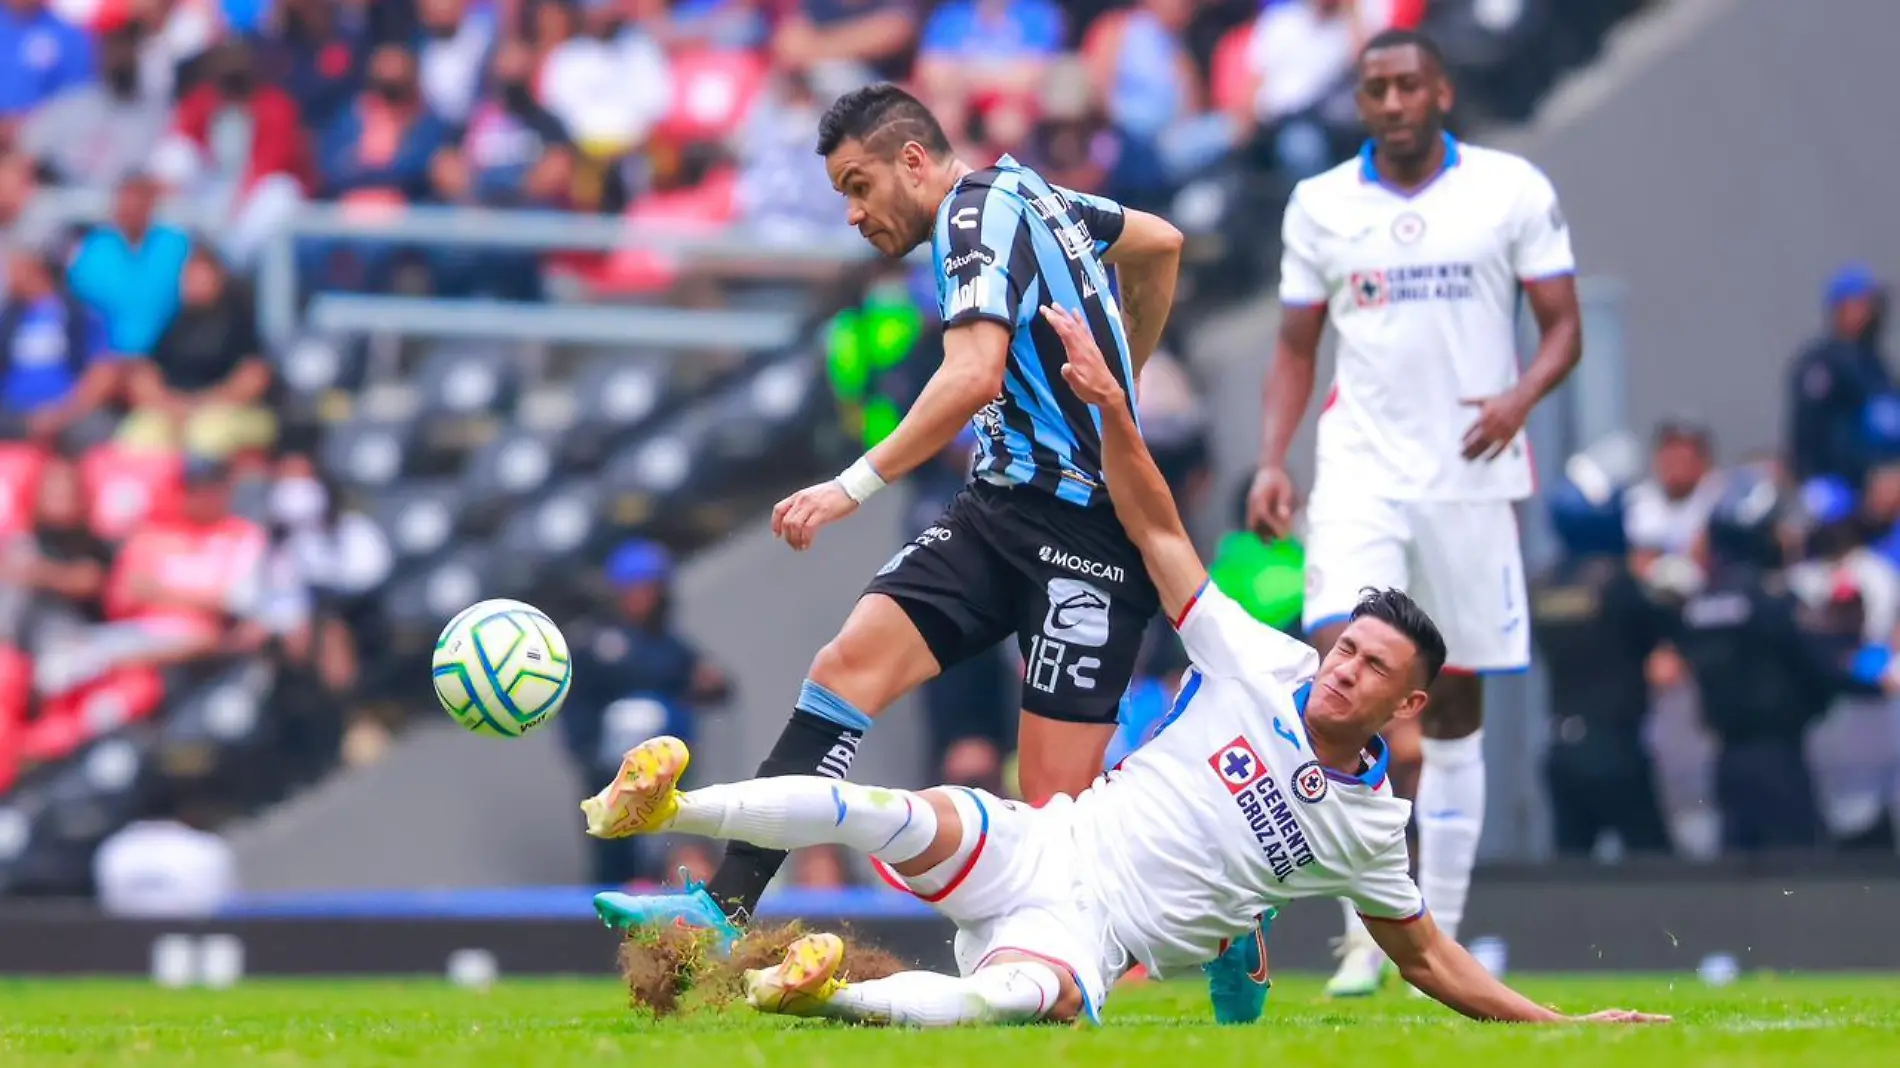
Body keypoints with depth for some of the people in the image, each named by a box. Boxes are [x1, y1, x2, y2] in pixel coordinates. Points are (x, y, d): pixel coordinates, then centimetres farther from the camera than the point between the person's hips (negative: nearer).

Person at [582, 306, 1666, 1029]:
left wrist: (1557, 1024, 10)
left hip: (1095, 934, -1)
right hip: (1039, 846, 1)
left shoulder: (1370, 824, 9)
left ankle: (834, 993, -42)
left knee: (1014, 995, -41)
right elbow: (1158, 531, 6)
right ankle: (666, 805, -31)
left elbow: (1430, 956, 19)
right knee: (899, 814, -31)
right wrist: (1114, 409, -7)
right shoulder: (1261, 664, 8)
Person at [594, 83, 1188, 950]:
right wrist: (1112, 386, 38)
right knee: (852, 662, -9)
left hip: (1082, 527, -9)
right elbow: (1160, 243, 32)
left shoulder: (978, 215, -12)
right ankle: (725, 906, -16)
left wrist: (856, 485, -28)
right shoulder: (1024, 194, 15)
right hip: (1004, 505, 9)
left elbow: (973, 375, -28)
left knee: (1055, 807, -11)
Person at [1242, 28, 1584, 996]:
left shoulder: (1514, 190, 2)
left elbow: (1563, 324, 4)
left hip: (1471, 474, 0)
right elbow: (1296, 348, 13)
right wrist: (1271, 463, 1)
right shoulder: (1319, 204, 7)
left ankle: (1438, 935, 14)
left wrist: (1521, 397, -16)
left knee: (1453, 700, 5)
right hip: (1360, 471, 0)